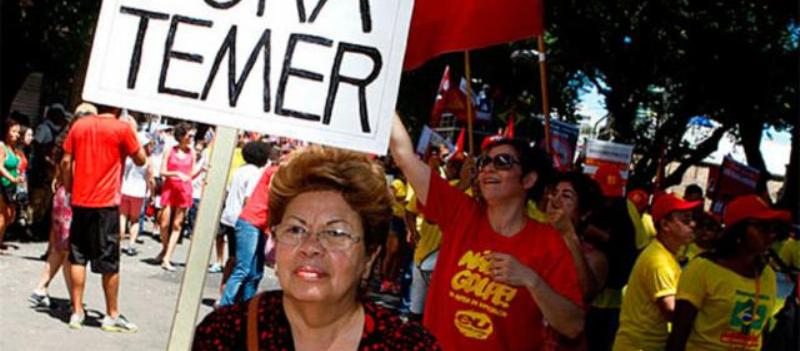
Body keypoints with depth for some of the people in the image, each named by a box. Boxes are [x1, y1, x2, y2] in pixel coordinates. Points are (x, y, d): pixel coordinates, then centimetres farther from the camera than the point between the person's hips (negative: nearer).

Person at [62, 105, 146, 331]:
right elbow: (141, 160, 0)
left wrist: (70, 190, 15)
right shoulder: (122, 128, -7)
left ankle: (77, 312, 11)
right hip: (106, 203, -4)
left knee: (78, 258, 10)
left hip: (80, 201, 4)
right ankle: (112, 315, 10)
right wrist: (133, 133, 10)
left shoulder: (80, 124, 6)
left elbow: (66, 161, 6)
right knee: (109, 262, 3)